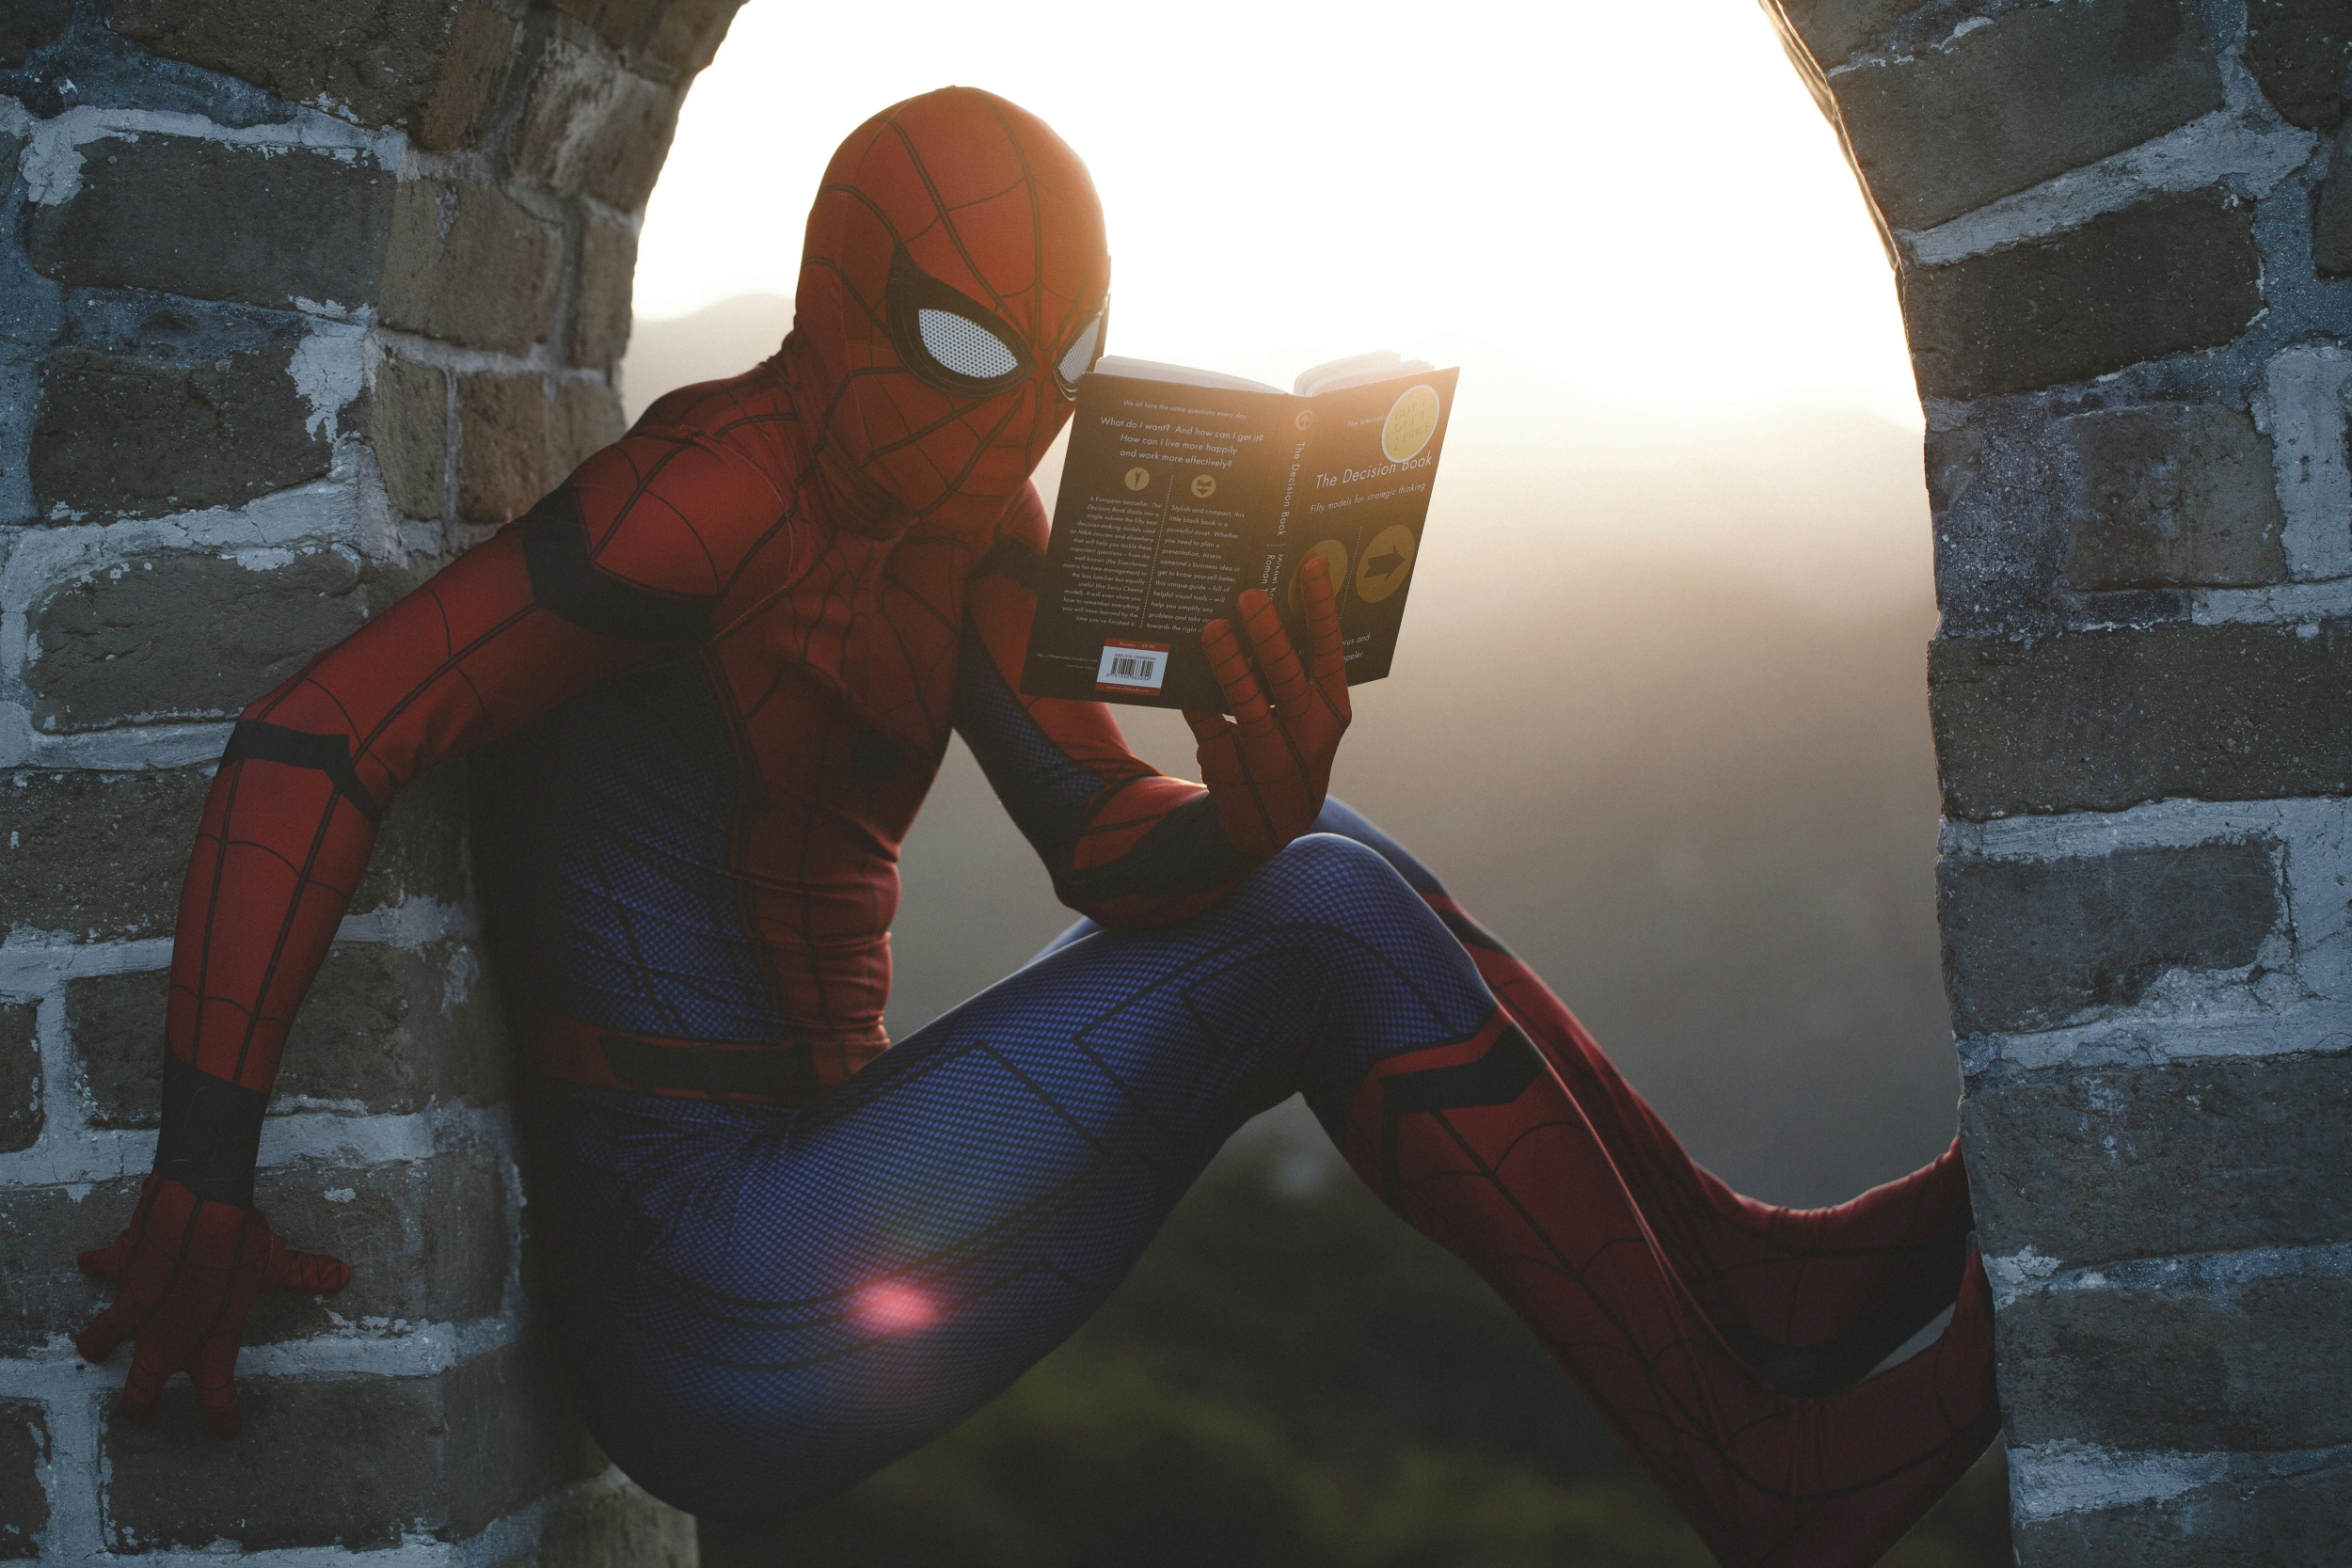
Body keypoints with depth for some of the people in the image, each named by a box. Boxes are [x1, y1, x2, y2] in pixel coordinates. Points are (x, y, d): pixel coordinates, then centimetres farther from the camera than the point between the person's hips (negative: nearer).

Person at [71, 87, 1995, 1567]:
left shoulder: (968, 534, 10)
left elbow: (1109, 844, 2)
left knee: (1322, 870, 6)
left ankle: (1745, 1269, 8)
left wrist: (1252, 817, -22)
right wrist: (204, 1172, -28)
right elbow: (320, 736, -22)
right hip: (715, 1303, -9)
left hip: (811, 1175, 9)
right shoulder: (732, 484, -17)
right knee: (1329, 919, -13)